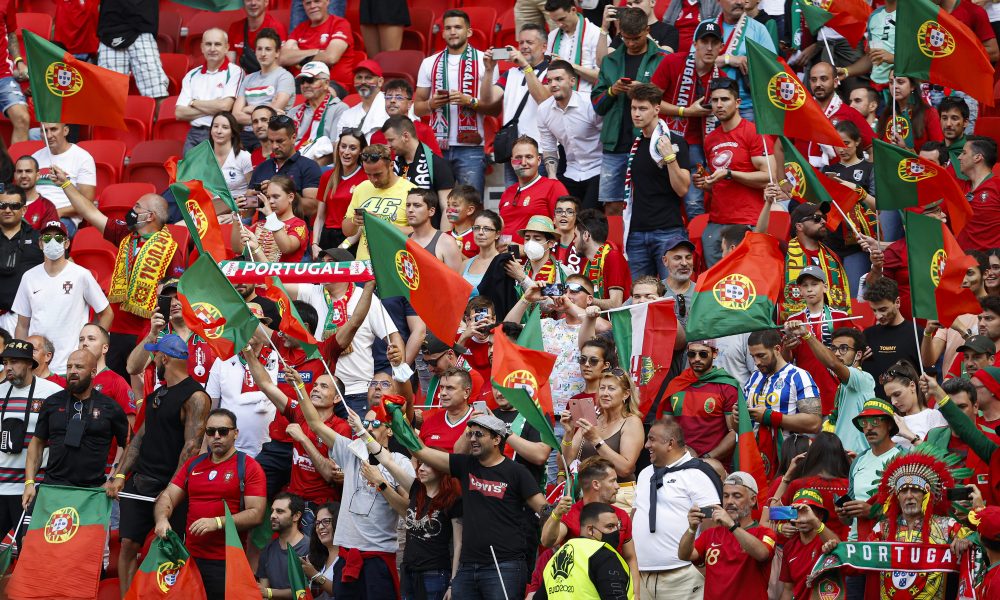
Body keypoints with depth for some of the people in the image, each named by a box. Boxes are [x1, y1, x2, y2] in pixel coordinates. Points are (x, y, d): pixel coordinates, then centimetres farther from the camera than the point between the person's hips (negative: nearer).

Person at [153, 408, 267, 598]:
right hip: (189, 558, 5)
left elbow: (256, 514, -9)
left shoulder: (249, 467, -2)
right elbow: (168, 496, 12)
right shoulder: (193, 465, 14)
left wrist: (217, 522, -20)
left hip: (227, 564, -5)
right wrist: (162, 518, -11)